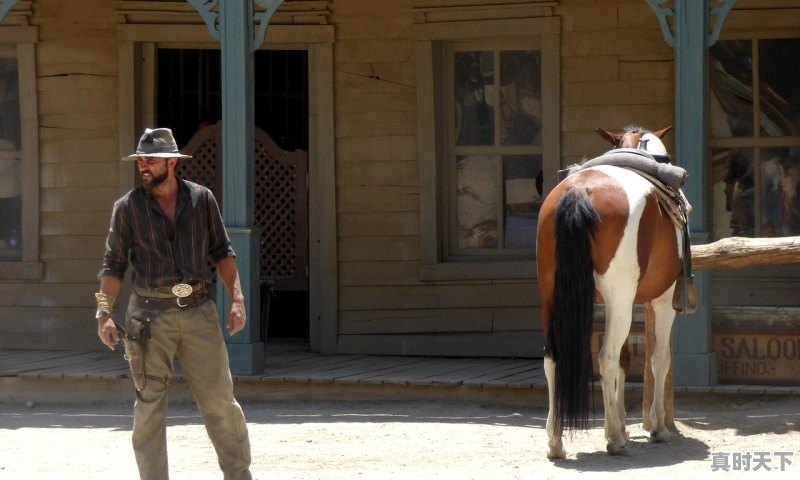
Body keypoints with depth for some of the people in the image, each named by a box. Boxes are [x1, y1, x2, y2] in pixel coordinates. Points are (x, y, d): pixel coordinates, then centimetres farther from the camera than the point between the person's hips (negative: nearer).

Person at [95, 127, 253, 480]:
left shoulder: (201, 199, 6)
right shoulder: (128, 206, 3)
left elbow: (222, 252, 11)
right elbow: (114, 264, 4)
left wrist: (236, 298, 1)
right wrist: (105, 311, -5)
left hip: (198, 311, 1)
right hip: (150, 314, -1)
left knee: (219, 399, 0)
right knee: (149, 405, 1)